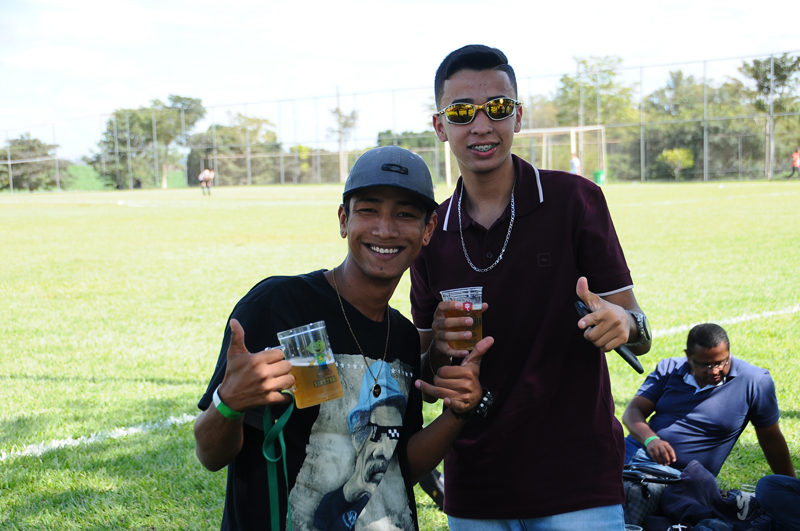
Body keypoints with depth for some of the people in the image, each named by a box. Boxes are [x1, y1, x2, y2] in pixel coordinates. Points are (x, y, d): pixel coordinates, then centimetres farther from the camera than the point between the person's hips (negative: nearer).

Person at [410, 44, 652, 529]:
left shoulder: (574, 199, -5)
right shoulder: (431, 233, 4)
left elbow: (639, 336, -4)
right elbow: (428, 380, 10)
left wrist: (621, 324, -27)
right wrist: (439, 348, -12)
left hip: (577, 484, -3)